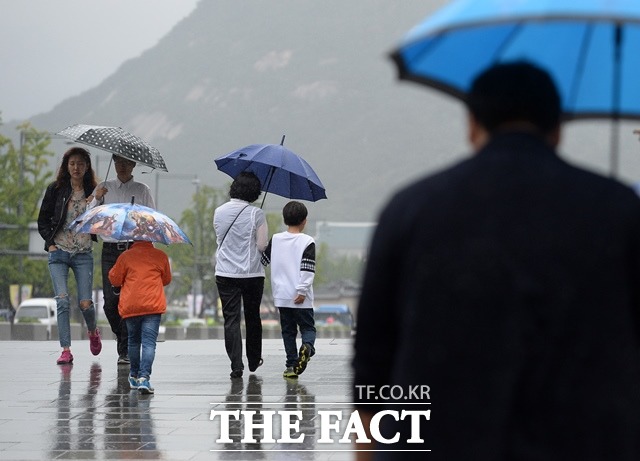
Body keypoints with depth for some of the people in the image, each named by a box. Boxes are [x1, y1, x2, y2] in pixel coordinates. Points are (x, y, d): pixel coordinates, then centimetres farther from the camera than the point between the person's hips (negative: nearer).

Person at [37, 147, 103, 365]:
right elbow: (42, 220, 9)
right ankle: (66, 350, -8)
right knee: (62, 300, -12)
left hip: (83, 254, 0)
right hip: (59, 252, 0)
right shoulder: (55, 189, 4)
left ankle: (93, 331, 27)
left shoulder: (93, 192, 6)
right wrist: (50, 242, -2)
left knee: (85, 303, -6)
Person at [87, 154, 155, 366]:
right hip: (110, 250, 1)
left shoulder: (142, 190, 9)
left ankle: (125, 350, -6)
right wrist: (97, 199, -11)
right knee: (110, 300, -5)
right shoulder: (104, 188, 13)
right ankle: (123, 339, 19)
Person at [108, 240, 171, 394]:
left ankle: (134, 376, 29)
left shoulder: (126, 256, 2)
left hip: (130, 306, 1)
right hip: (153, 306, -1)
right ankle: (144, 377, -22)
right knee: (149, 342, -6)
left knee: (133, 341, 19)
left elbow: (114, 279, 7)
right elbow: (167, 280, 18)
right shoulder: (161, 256, 5)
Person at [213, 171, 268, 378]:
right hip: (252, 273, -1)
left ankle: (236, 365, -9)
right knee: (253, 318, 16)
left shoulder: (219, 212, 2)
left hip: (225, 274, 1)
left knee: (231, 319, 1)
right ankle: (254, 360, 29)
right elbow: (262, 246, -10)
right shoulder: (256, 214, -10)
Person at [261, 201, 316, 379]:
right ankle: (307, 345, -24)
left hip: (281, 295, 3)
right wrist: (302, 290, -14)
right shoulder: (307, 242, -6)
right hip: (300, 297, -3)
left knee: (288, 330, 10)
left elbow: (263, 260, 13)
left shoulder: (275, 239, 4)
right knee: (308, 326, 7)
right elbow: (307, 269, -14)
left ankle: (291, 365, 5)